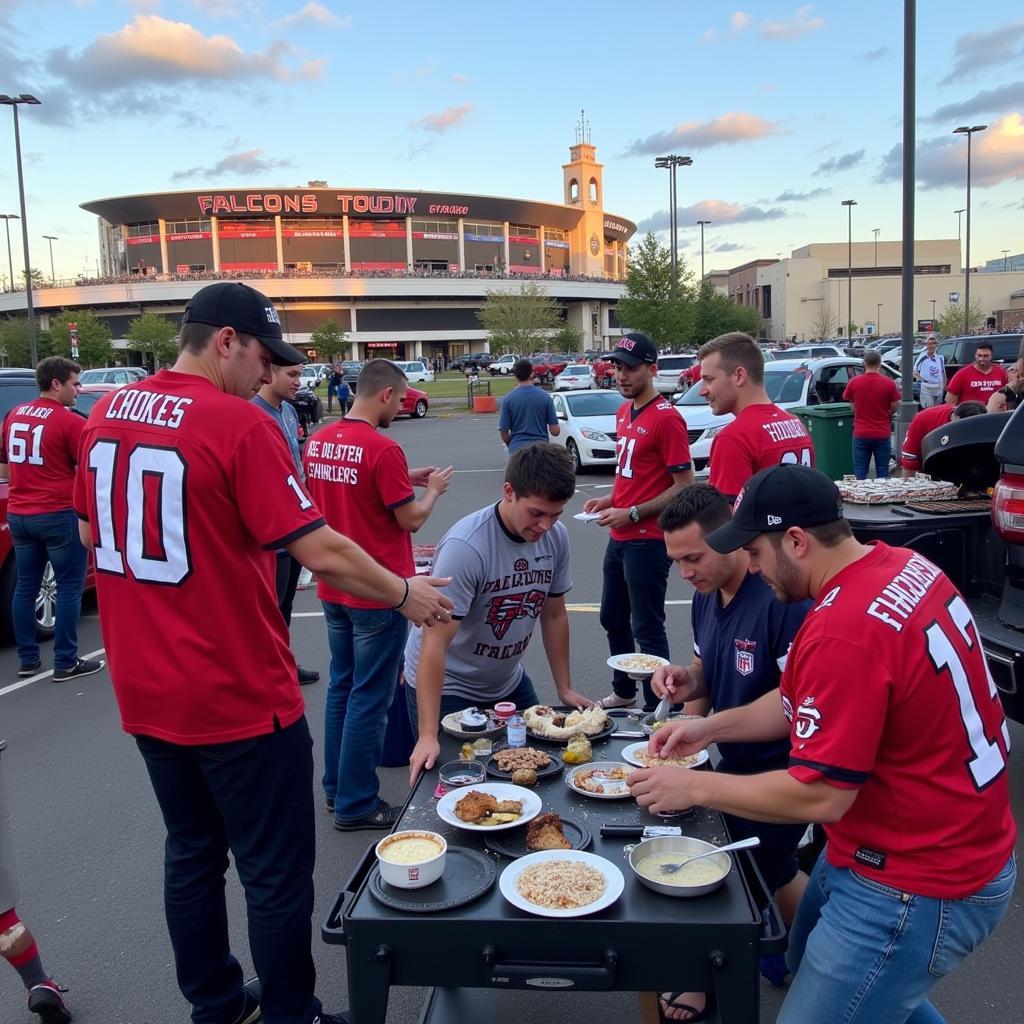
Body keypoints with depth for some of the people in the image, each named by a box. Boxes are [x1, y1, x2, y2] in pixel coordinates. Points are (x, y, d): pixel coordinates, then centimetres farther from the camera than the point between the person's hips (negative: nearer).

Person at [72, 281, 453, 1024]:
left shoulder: (107, 413, 4)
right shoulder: (238, 423, -18)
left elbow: (92, 534, 16)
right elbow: (322, 553, -20)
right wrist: (405, 595, -6)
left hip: (144, 693, 8)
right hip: (238, 698, -8)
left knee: (192, 854, 22)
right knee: (277, 873, 9)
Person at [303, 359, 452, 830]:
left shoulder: (318, 442, 3)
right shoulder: (383, 449, -20)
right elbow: (411, 519, -14)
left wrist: (406, 479, 13)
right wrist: (433, 489, 4)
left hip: (334, 589, 8)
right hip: (377, 593, -8)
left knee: (341, 687, 19)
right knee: (369, 699, 3)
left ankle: (336, 788, 30)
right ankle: (356, 805, 13)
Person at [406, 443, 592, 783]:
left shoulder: (556, 537, -10)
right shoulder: (465, 546, -30)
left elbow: (554, 615, 4)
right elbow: (434, 644, -32)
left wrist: (565, 689, 5)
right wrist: (427, 736, -35)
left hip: (508, 683, 6)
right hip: (446, 689, -6)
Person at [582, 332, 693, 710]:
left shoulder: (666, 418, -16)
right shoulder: (623, 412, 11)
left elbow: (685, 487, -17)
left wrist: (632, 513, -19)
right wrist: (611, 498, 6)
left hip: (648, 541, -9)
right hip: (619, 537, 9)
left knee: (647, 629, 0)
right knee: (613, 619, 21)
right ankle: (623, 692, 39)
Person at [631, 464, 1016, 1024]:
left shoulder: (843, 631, -32)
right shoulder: (904, 565, -2)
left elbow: (821, 796, -25)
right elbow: (809, 699, 9)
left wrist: (695, 786, -14)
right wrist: (711, 726, 5)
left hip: (917, 889, -9)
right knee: (810, 961, 27)